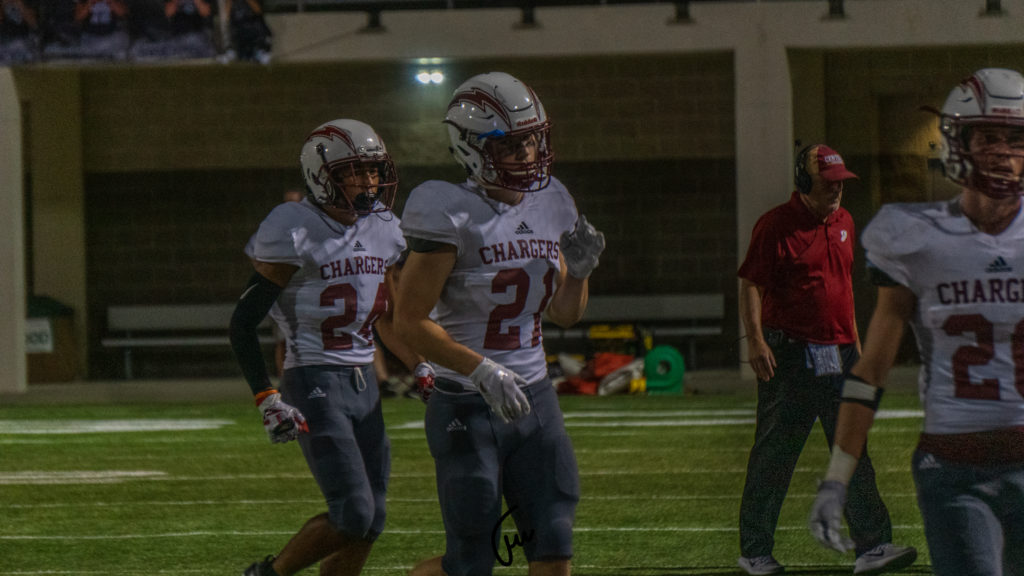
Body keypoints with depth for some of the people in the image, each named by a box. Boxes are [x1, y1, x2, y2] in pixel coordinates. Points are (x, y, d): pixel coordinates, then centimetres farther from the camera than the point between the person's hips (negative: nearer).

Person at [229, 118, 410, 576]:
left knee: (368, 524, 3)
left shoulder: (384, 233, 8)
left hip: (364, 383, 7)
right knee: (353, 515, -14)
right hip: (314, 383, -7)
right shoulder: (296, 234, -13)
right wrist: (267, 399, -16)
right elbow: (242, 323, -10)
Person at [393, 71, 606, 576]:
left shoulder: (549, 206, 6)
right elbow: (410, 322, -16)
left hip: (534, 400, 6)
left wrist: (579, 268, -4)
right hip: (467, 408, -6)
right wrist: (483, 372, -24)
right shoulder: (452, 218, -16)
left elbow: (565, 314, 16)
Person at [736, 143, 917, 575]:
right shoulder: (776, 226, -9)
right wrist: (755, 340, -21)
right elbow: (750, 287, -11)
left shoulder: (843, 222, 14)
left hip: (839, 355, 7)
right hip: (789, 357, -7)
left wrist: (854, 338, 24)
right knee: (774, 456, -1)